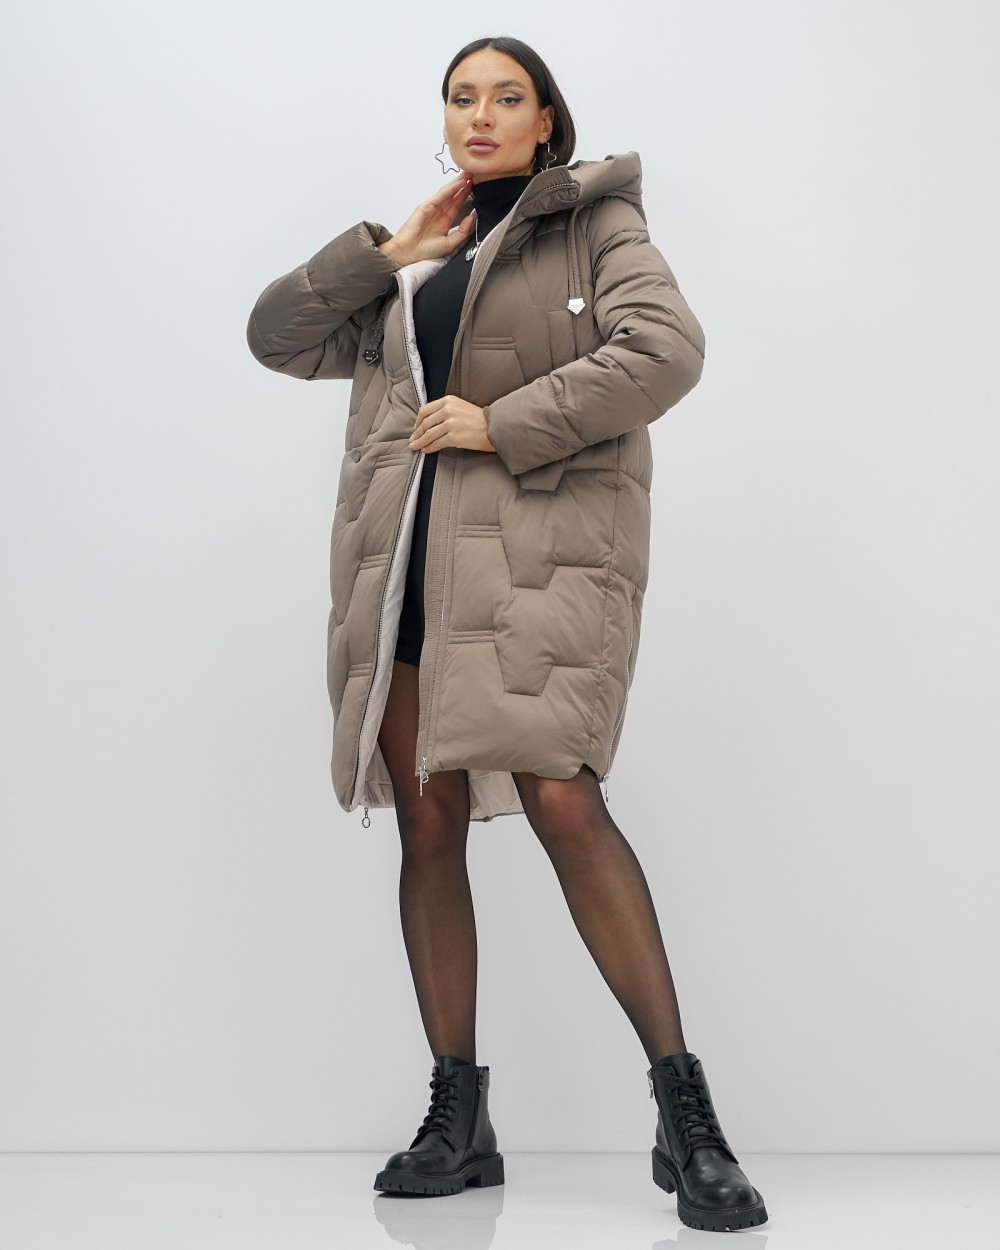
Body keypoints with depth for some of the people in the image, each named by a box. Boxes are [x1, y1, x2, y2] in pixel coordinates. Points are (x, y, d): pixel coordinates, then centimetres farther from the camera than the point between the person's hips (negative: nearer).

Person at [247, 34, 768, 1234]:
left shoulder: (595, 223, 9)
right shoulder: (414, 267, 24)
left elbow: (665, 349, -9)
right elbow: (277, 336, 23)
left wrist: (503, 422, -10)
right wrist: (387, 252, 12)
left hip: (540, 543, -5)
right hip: (406, 559, 6)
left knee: (560, 796, -22)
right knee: (428, 827, 3)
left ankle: (685, 1110, -15)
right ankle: (458, 1119, 13)